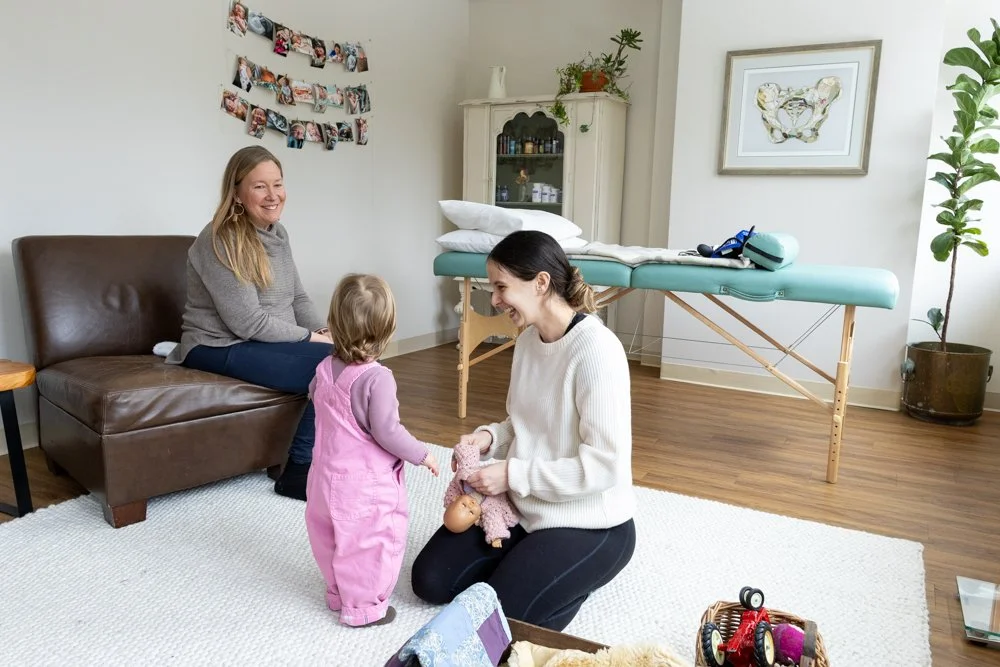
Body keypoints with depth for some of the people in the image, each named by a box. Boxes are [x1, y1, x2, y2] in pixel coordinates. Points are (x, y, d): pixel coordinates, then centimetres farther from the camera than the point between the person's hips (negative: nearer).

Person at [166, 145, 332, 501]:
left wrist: (324, 331, -6)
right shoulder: (220, 241, -17)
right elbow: (247, 322, -21)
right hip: (222, 348, -8)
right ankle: (299, 470, -6)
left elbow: (298, 297, 12)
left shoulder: (277, 233, 8)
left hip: (272, 341, 8)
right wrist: (311, 337, -16)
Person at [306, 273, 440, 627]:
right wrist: (422, 453, -10)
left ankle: (338, 593, 42)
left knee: (334, 539, 24)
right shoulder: (376, 377, -26)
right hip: (365, 483, -7)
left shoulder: (324, 369, -3)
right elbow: (386, 432, -24)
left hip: (327, 476, 8)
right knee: (372, 544, 11)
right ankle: (363, 606, 24)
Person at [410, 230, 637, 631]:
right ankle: (528, 559, 22)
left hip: (589, 524, -7)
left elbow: (605, 465, -26)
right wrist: (490, 437, -8)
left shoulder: (596, 348, -25)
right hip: (524, 507, 8)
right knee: (429, 581, 4)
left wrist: (513, 475, -22)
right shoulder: (528, 339, 1)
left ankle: (582, 571, 11)